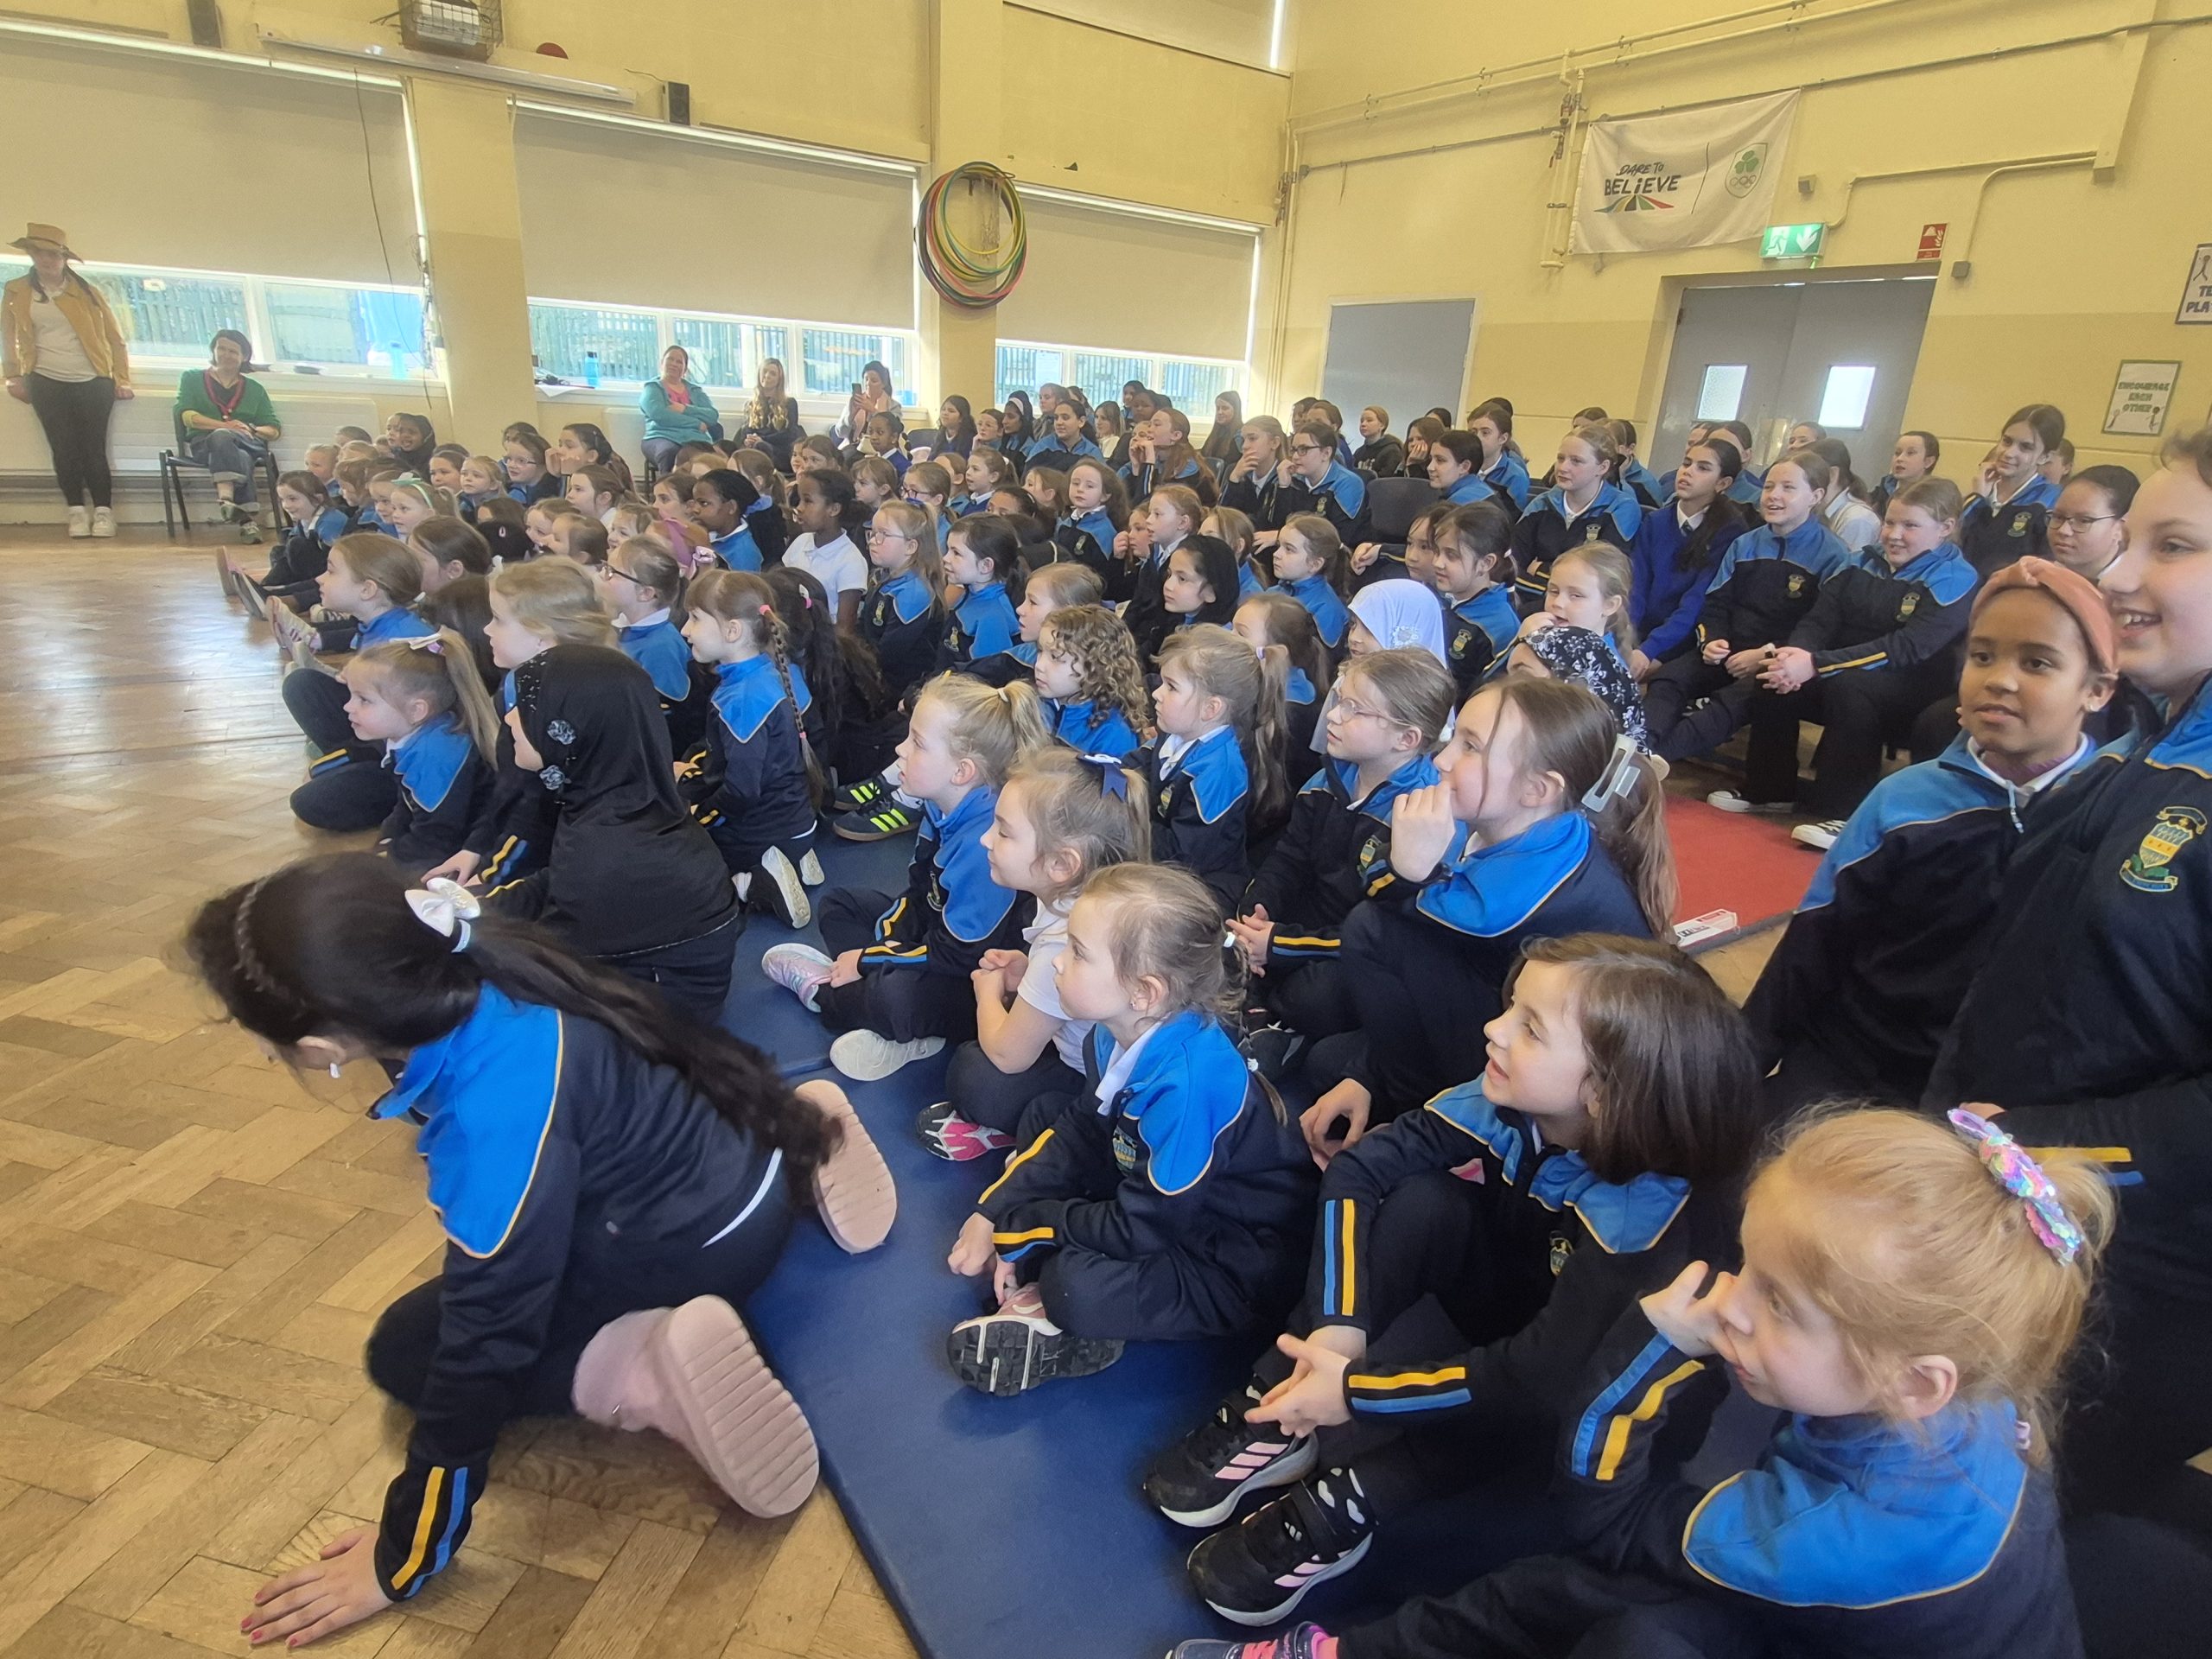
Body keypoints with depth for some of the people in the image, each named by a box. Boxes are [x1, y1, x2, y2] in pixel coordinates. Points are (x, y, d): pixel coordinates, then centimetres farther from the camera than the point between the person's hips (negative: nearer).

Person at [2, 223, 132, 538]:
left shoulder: (87, 292, 6)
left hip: (93, 382, -1)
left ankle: (104, 512, 1)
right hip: (47, 384, 1)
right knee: (64, 449, -4)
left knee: (93, 448, -6)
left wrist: (122, 379, 0)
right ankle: (78, 512, 0)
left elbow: (115, 338, 8)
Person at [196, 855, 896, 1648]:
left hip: (713, 1237, -7)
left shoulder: (501, 1114, -36)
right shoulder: (465, 963, -16)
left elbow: (480, 1346, -25)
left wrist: (401, 1562, -11)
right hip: (731, 1145, 7)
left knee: (407, 1347, 3)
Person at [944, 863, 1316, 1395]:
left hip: (1243, 1264, -9)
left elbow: (1139, 1230, -28)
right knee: (1044, 1114, 9)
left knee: (1078, 1288, -33)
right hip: (1167, 1195, 9)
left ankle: (1052, 1304, 1)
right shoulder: (1117, 1034, -9)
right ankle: (1040, 1275, -4)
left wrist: (1019, 1223, -16)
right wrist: (991, 1214, -3)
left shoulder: (1187, 1082, -36)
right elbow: (1081, 1134, 5)